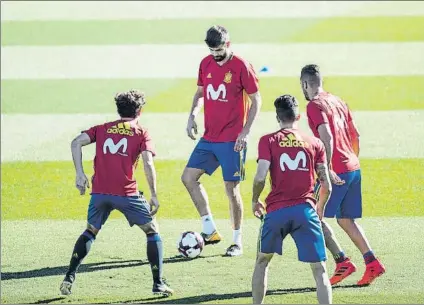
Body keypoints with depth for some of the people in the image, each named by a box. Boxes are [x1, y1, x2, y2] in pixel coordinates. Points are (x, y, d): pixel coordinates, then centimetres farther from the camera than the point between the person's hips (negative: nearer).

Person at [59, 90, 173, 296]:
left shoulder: (102, 129, 18)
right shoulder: (141, 133, 8)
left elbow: (76, 143, 4)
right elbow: (148, 163, -6)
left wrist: (80, 174, 5)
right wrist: (154, 196, -2)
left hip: (99, 192, 3)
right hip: (126, 193, -3)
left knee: (90, 231, 25)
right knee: (152, 231, 13)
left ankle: (69, 278, 13)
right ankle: (158, 284, 6)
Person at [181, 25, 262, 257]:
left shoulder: (241, 67, -11)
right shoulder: (206, 64, 6)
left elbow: (256, 100, -7)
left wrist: (246, 131, -15)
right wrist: (192, 115, 1)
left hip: (232, 140, -6)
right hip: (209, 137, 6)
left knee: (231, 189, -3)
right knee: (188, 177, 2)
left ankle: (238, 242, 9)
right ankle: (210, 230, 11)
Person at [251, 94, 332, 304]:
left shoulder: (268, 141, 4)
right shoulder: (315, 143, 9)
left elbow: (260, 178, -7)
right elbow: (326, 186, 7)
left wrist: (254, 201, 12)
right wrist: (320, 208, 25)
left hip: (276, 210, 0)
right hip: (305, 209, 0)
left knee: (262, 261, 22)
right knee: (319, 269, 0)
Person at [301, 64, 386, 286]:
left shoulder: (314, 105, -10)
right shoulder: (337, 101, 15)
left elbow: (327, 138, -23)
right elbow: (355, 135, 20)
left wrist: (327, 169, -23)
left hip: (336, 171, -8)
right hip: (353, 168, 8)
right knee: (346, 220, 16)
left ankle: (342, 262, -6)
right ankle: (372, 263, 7)